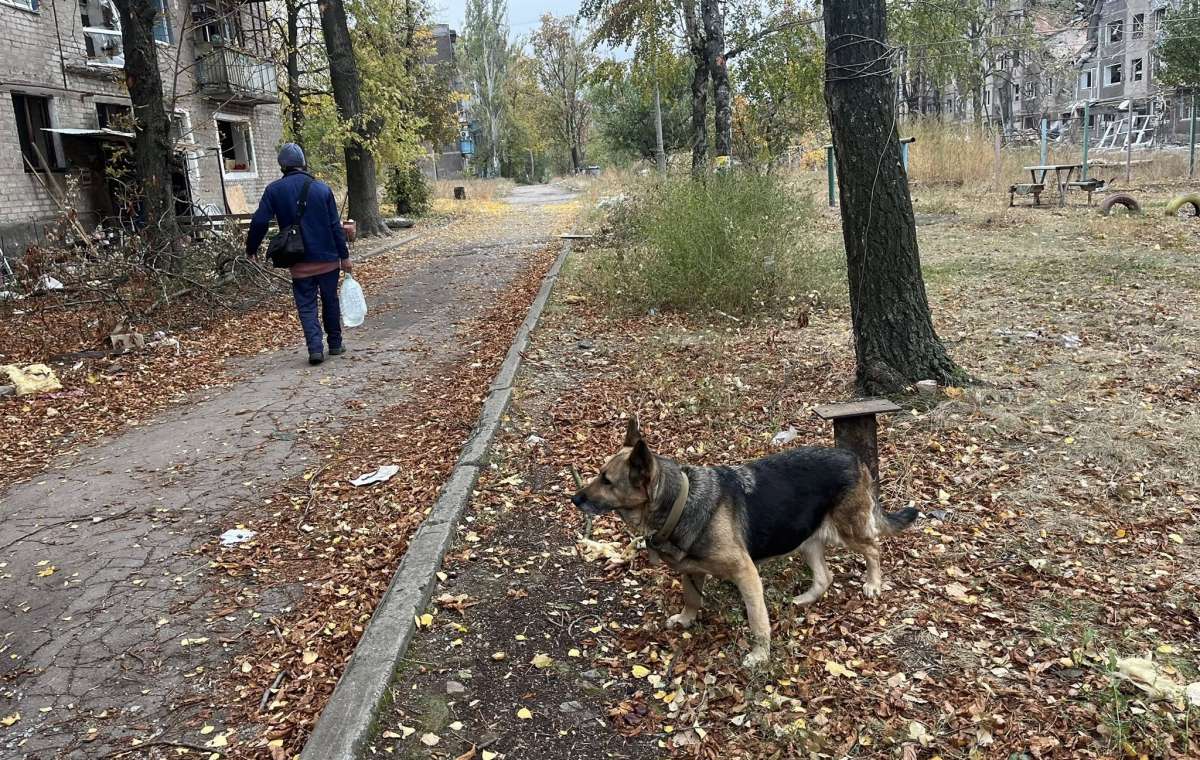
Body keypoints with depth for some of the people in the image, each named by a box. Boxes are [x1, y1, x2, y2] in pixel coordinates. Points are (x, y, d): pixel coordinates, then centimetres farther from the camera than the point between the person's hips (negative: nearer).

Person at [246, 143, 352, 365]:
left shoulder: (274, 190, -3)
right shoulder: (321, 188, -2)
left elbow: (259, 222, -6)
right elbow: (335, 226, -2)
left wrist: (251, 249, 10)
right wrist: (344, 256, 3)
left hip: (299, 262, -1)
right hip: (327, 258, 1)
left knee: (306, 305, 5)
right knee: (330, 301, 15)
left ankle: (315, 347, -8)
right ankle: (335, 344, 23)